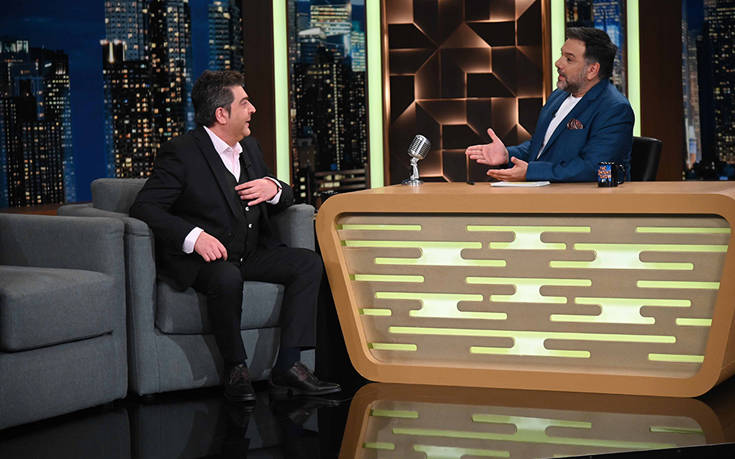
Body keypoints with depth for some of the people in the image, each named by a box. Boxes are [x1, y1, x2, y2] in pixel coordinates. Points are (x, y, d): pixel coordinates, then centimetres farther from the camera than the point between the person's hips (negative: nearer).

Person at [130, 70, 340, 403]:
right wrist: (193, 236, -32)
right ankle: (236, 370, -19)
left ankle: (287, 367, -17)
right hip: (200, 257, -7)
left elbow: (286, 200, 22)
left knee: (309, 263, -13)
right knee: (227, 279, -38)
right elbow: (143, 208, -18)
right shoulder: (181, 153, -11)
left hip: (251, 253, 7)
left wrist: (275, 189, -5)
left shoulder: (249, 147, 12)